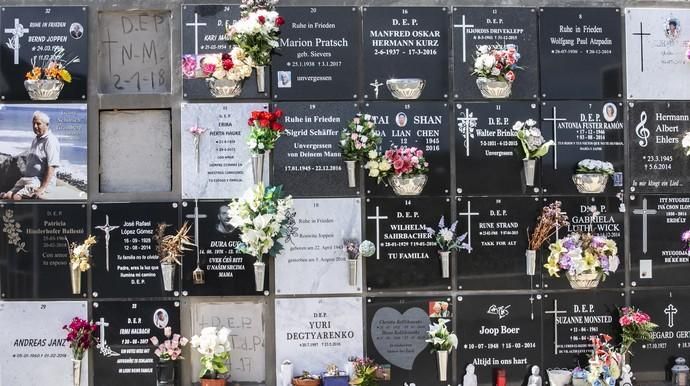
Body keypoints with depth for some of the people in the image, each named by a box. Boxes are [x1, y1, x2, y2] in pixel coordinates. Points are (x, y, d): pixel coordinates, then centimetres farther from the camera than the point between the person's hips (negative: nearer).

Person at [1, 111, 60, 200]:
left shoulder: (50, 141, -11)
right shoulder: (35, 140, 20)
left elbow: (51, 167, -19)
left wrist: (43, 188, -24)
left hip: (41, 180, -9)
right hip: (27, 178, 9)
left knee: (16, 197, -26)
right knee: (7, 196, -11)